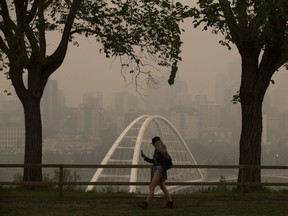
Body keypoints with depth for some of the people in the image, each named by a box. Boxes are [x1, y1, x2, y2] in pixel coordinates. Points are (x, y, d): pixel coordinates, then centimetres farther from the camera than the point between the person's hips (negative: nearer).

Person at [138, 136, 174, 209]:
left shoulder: (160, 152, -15)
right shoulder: (157, 151, 14)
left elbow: (164, 163, -18)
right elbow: (153, 161, 21)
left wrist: (164, 175, -20)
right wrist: (144, 157, 18)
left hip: (159, 171, -10)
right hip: (157, 171, 10)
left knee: (151, 187, -13)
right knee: (163, 187, 14)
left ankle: (146, 203, -17)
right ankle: (170, 203, 18)